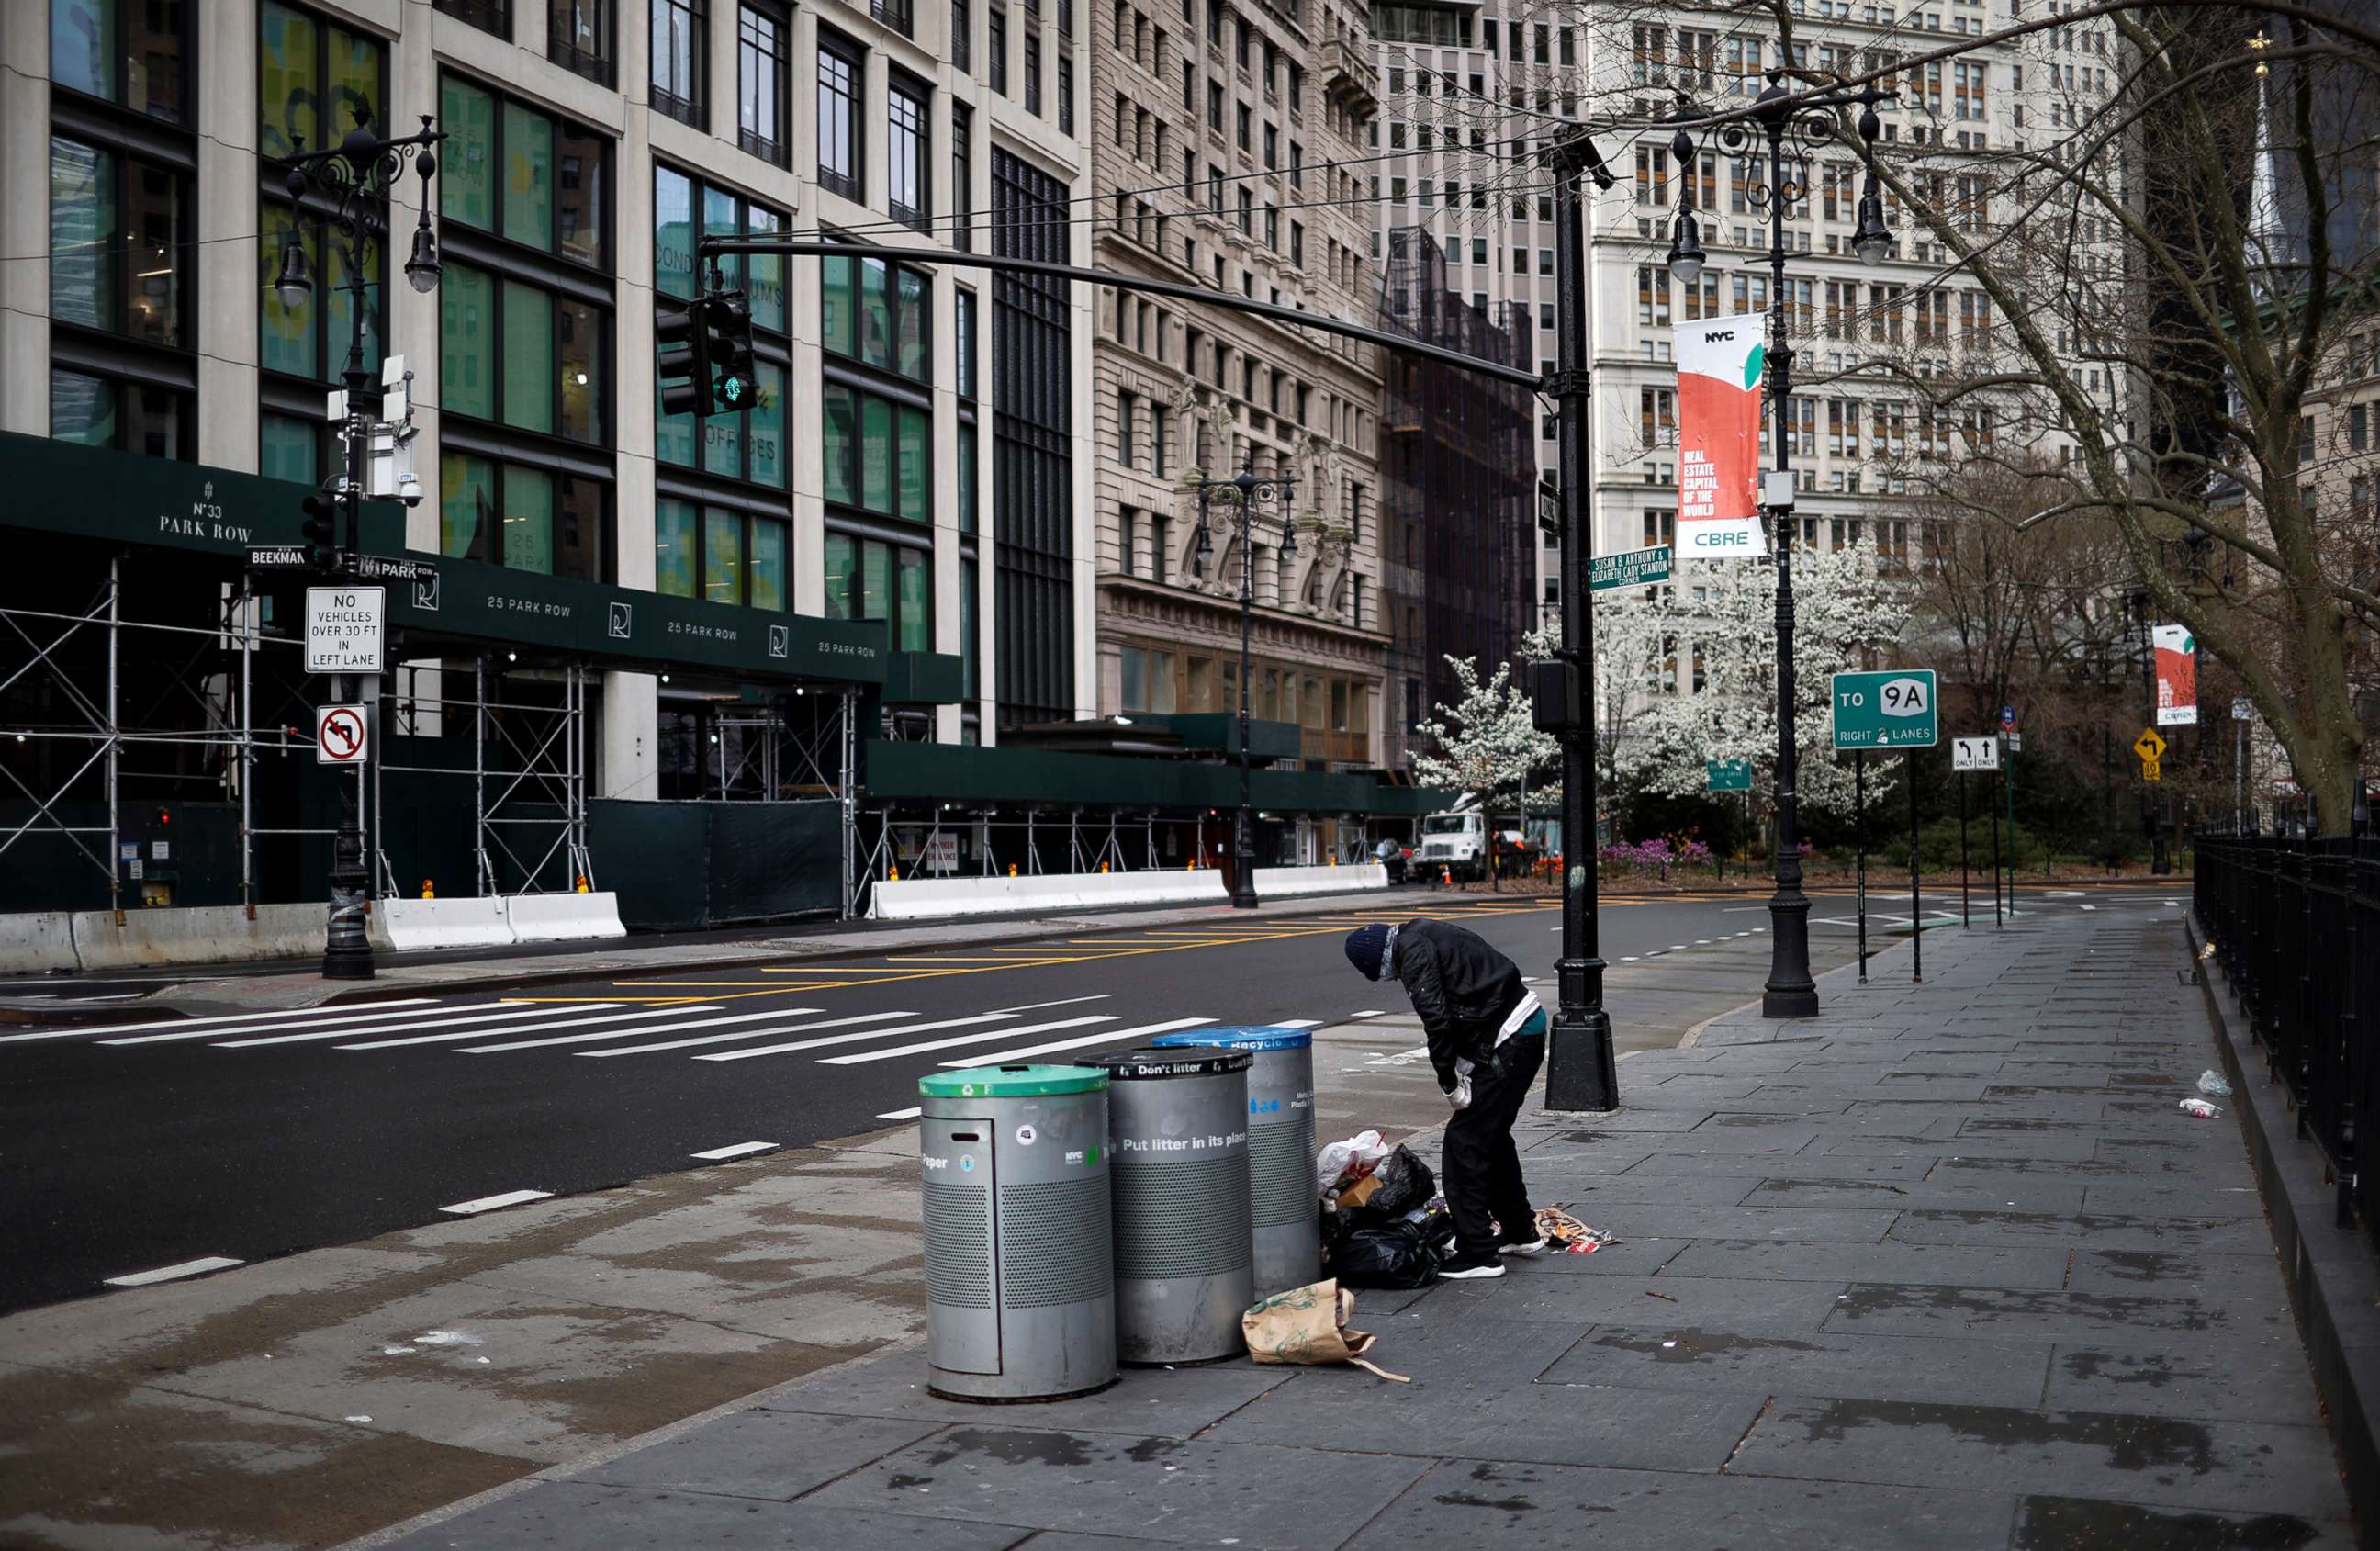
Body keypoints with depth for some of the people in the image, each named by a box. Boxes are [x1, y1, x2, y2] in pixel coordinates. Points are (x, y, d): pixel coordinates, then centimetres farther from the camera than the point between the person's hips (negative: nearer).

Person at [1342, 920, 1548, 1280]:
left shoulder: (1413, 951, -13)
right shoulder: (1424, 936, 17)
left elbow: (1437, 1021, -20)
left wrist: (1449, 1084, -10)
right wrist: (1462, 1071, 11)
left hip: (1509, 1042, -10)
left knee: (1464, 1140, -5)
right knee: (1493, 1135, 22)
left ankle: (1478, 1253, -1)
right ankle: (1521, 1233, 34)